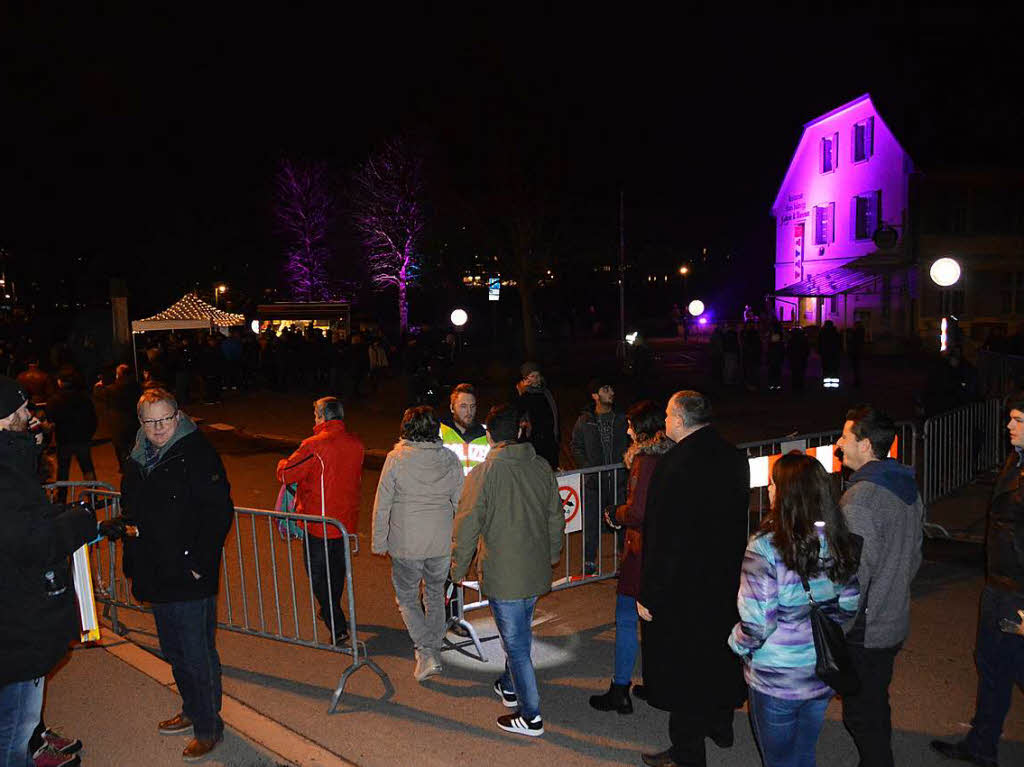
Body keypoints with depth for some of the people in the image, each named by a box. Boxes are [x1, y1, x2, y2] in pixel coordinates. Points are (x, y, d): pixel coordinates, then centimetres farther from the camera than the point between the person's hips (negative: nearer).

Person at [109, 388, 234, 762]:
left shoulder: (197, 454, -15)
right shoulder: (139, 458, 9)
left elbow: (219, 512, -18)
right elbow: (131, 507, 24)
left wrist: (200, 563, -20)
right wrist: (127, 523, 2)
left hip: (190, 576, -8)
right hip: (155, 575, 8)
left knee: (197, 655, 1)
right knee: (174, 652, 22)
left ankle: (209, 727, 18)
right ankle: (192, 711, 40)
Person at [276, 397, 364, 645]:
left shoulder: (314, 446, -20)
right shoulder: (356, 444, 0)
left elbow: (286, 475, -11)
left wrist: (282, 464, 11)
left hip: (319, 522, -6)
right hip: (346, 519, 6)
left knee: (318, 574, 5)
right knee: (337, 569, 22)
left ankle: (338, 626, 0)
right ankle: (332, 612, 41)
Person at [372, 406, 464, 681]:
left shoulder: (396, 458, -10)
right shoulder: (450, 459, -2)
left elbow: (382, 504, -7)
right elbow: (461, 502, 4)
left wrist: (379, 541, 3)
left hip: (406, 544, -3)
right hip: (441, 543, 3)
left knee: (407, 598, 13)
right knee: (435, 595, 21)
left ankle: (426, 654, 0)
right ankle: (434, 651, 29)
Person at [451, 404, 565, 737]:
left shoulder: (482, 474, -17)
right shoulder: (541, 467, -1)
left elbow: (467, 527, -14)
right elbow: (556, 517, 9)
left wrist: (459, 569, 0)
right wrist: (552, 553, 25)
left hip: (503, 577, -6)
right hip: (537, 572, 6)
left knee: (516, 643, 5)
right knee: (521, 633, 24)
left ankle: (531, 716, 13)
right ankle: (510, 687, 43)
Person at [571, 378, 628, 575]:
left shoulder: (622, 418, 4)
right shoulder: (584, 421, 1)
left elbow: (631, 443, 10)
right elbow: (576, 447, 7)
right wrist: (586, 467, -5)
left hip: (618, 478, 1)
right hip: (593, 479, -1)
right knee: (591, 522, 4)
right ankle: (589, 560, 16)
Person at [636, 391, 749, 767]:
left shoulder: (675, 465, -25)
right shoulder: (733, 458, 0)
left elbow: (663, 538, -24)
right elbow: (737, 521, 10)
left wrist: (649, 595, -15)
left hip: (683, 588, -8)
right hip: (727, 581, 8)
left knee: (681, 669, 7)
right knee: (721, 653, 25)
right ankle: (721, 725, 45)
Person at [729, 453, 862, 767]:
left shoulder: (765, 548, -24)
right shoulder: (840, 543, -6)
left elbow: (756, 623, -23)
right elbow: (850, 607, 3)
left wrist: (738, 643, -3)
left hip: (776, 680, -5)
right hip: (823, 674, 5)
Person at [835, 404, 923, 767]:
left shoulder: (861, 497, -25)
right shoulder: (908, 487, 4)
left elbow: (855, 572, -24)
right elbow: (914, 556, 13)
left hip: (864, 632, -9)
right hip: (895, 623, 9)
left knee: (861, 715, 6)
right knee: (877, 707, 23)